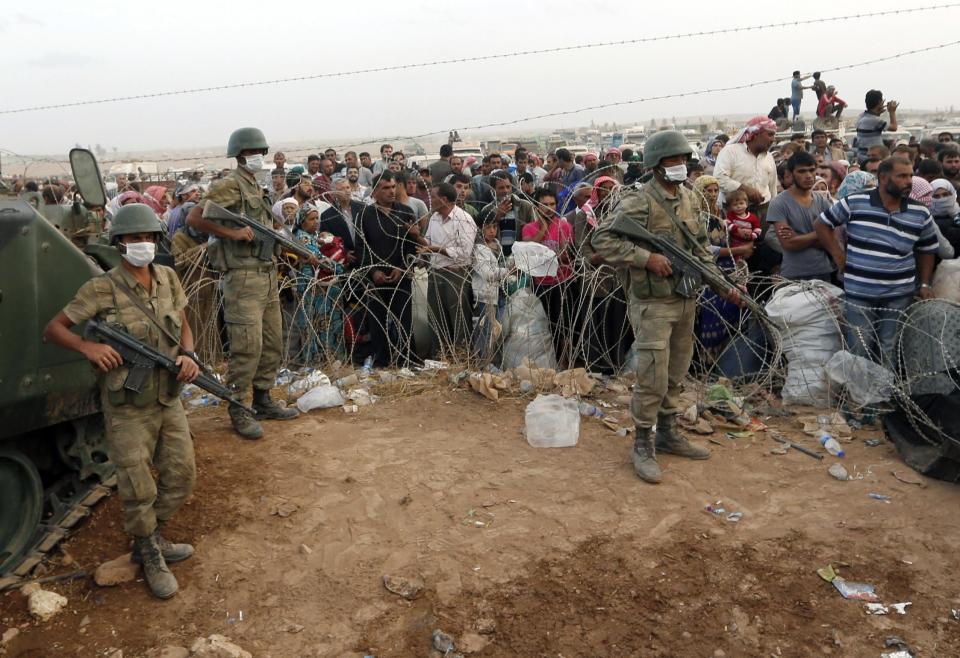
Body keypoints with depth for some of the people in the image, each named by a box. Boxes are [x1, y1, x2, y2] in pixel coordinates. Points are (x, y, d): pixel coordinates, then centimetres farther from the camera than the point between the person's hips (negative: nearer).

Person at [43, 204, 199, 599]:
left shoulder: (168, 279, 0)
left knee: (181, 476, 13)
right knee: (138, 490, 4)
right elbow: (53, 329, -7)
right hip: (128, 408, -5)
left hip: (169, 400, 5)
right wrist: (87, 346, -25)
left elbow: (184, 326, 11)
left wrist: (188, 355, -9)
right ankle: (150, 556, 28)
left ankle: (152, 538, 37)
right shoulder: (101, 289, -13)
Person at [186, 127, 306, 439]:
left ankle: (263, 401, 26)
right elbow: (194, 219, -16)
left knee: (272, 343, 13)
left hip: (268, 275, 9)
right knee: (247, 346, -9)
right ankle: (237, 410, 4)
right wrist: (233, 233, -22)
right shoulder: (229, 185, -8)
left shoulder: (257, 188, 18)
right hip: (243, 277, -9)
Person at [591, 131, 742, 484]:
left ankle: (668, 434, 31)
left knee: (675, 374, 16)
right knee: (652, 379, -6)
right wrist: (646, 257, -23)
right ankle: (643, 445, 9)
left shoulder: (689, 198, 10)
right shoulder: (638, 202, -13)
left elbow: (701, 247, 18)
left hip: (686, 300, 7)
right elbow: (601, 239, -18)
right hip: (653, 304, -7)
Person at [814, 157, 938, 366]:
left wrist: (925, 284, 5)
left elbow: (926, 250, 13)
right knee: (858, 352, 7)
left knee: (891, 354, 11)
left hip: (899, 295, 2)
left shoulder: (920, 214, 0)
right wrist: (838, 254, -3)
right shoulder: (854, 203, -7)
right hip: (859, 294, -2)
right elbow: (822, 223, 3)